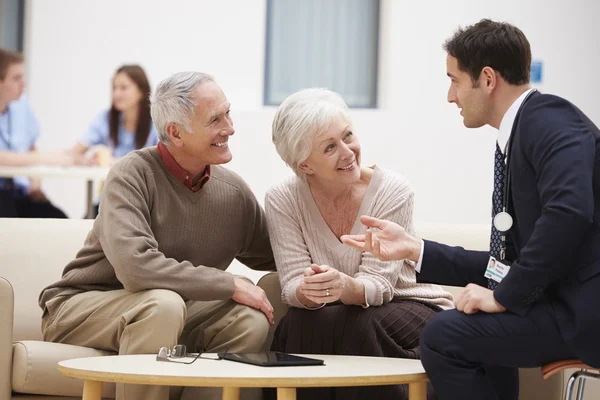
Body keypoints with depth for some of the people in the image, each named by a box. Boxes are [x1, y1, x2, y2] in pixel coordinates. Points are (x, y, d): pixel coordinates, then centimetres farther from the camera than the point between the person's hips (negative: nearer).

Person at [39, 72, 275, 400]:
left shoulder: (233, 192, -1)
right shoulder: (133, 174, -19)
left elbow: (276, 258, 14)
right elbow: (134, 266, -33)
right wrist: (230, 285, -27)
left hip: (164, 317, 6)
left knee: (251, 320, -17)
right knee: (164, 304, -34)